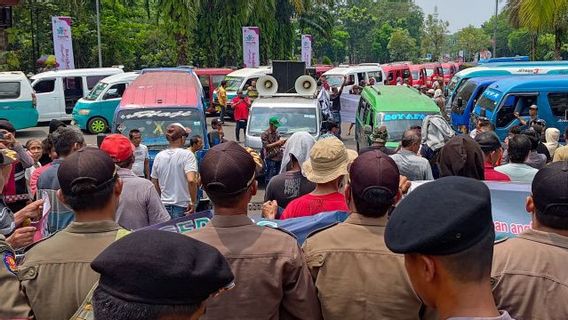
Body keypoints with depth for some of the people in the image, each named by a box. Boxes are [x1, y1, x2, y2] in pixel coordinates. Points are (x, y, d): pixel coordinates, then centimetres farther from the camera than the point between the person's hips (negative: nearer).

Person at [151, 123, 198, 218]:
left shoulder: (159, 156, 5)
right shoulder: (187, 155, -11)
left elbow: (154, 183, 11)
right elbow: (191, 180, -24)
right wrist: (193, 202, -15)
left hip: (165, 206, 5)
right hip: (183, 206, -5)